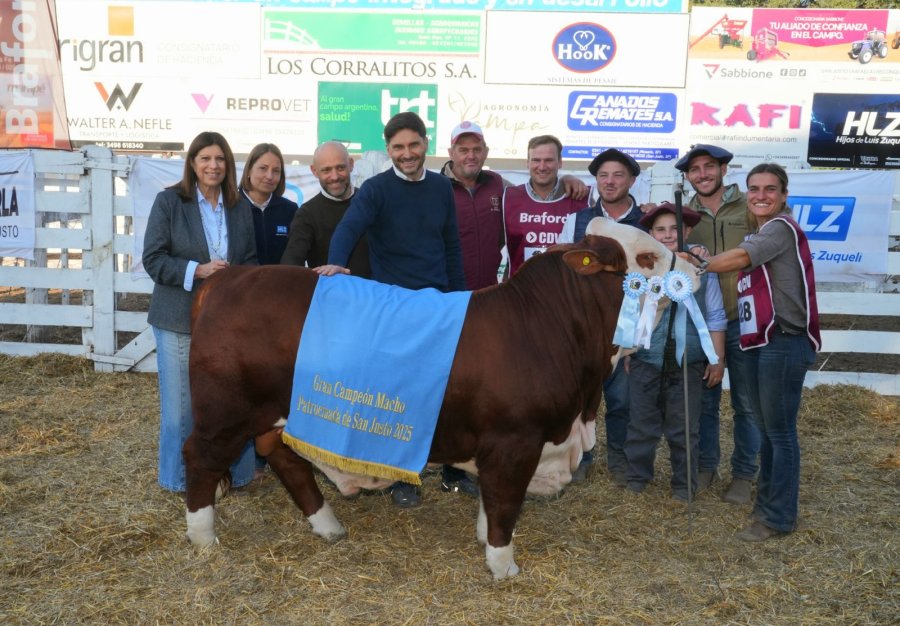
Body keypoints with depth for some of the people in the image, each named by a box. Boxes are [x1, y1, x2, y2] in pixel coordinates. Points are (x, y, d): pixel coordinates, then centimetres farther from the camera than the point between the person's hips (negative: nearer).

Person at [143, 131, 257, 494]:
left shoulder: (240, 207, 8)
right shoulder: (168, 201, -3)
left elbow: (250, 260, 12)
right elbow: (153, 259, -7)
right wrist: (198, 270, -20)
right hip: (180, 318, -3)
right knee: (182, 402, 6)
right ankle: (182, 474, 23)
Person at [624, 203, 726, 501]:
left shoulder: (702, 268, -1)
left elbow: (715, 318, 3)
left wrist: (718, 359, 3)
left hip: (688, 364, -1)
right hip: (645, 361, 1)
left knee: (684, 428, 10)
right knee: (641, 425, 10)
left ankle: (684, 484, 24)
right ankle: (637, 477, 26)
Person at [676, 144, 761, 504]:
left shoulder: (750, 208, -3)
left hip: (743, 321, -2)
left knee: (746, 403, 8)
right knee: (704, 400, 13)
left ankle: (743, 473, 23)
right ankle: (706, 465, 29)